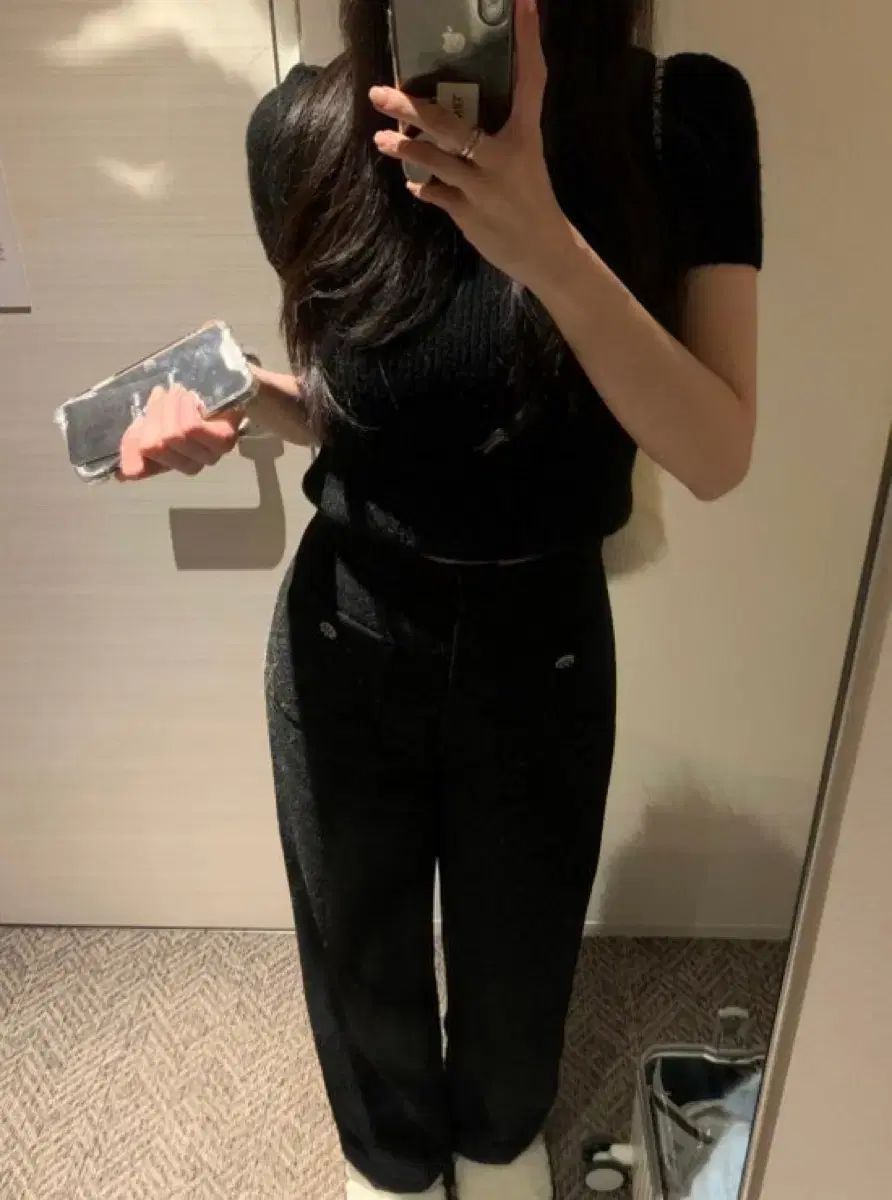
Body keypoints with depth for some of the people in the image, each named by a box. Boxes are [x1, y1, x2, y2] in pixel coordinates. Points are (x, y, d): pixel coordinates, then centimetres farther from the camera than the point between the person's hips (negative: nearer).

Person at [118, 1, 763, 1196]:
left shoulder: (684, 115, -13)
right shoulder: (305, 128, -9)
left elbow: (718, 455, -20)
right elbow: (337, 400, 4)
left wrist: (543, 245, -34)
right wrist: (229, 399, -17)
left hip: (542, 638, 0)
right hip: (345, 629, 1)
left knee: (517, 954, 23)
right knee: (359, 950, 22)